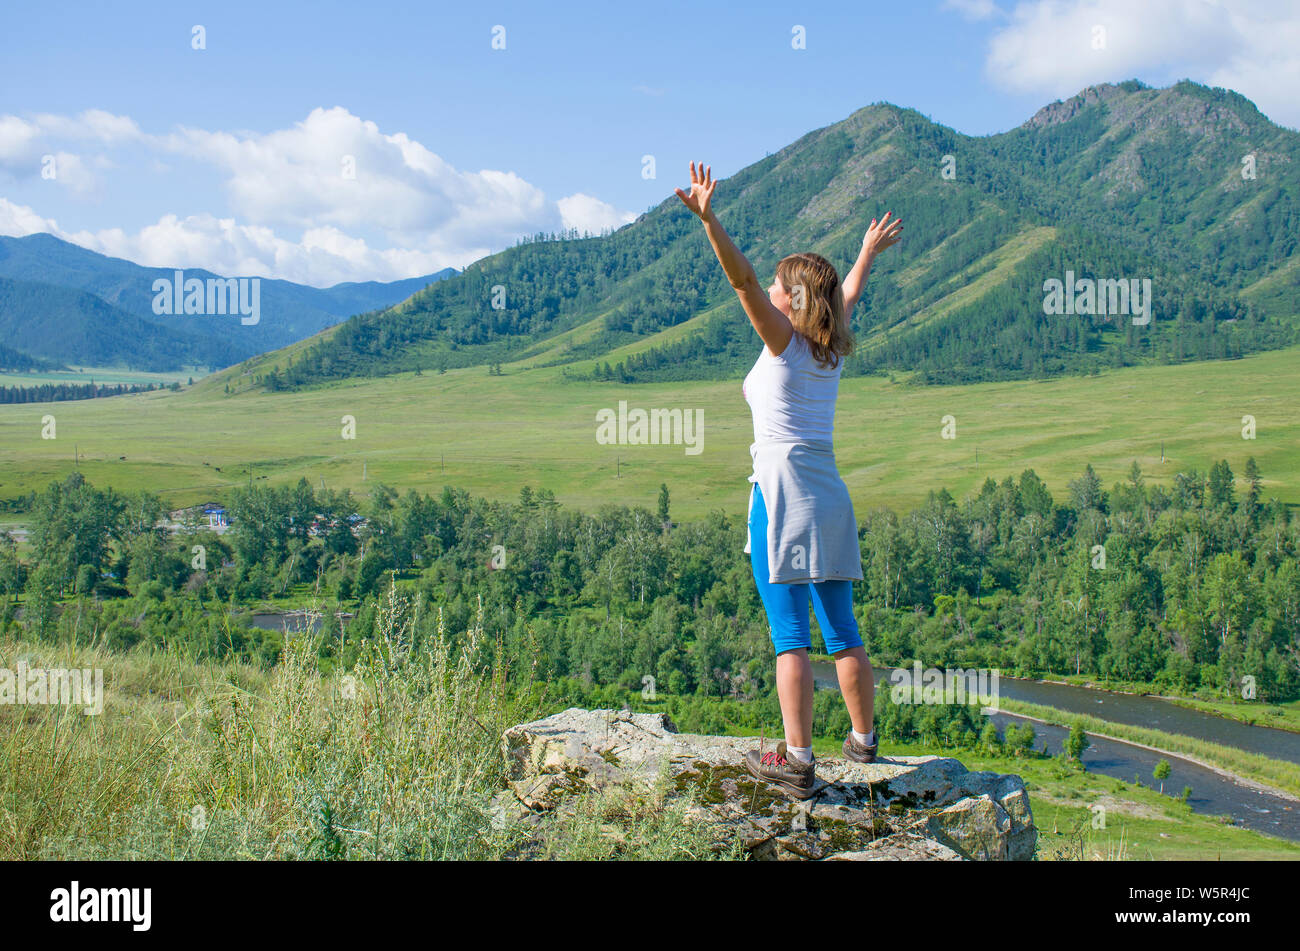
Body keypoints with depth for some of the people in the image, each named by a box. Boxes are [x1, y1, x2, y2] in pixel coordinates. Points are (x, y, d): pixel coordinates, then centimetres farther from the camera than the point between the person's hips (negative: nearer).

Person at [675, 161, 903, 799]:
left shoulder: (785, 341, -5)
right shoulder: (833, 346, 12)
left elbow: (743, 281, -19)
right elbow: (848, 293, 32)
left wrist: (709, 220, -29)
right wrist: (869, 251, 50)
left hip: (781, 495, -7)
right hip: (831, 501, 7)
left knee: (790, 636, -9)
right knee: (841, 632, 15)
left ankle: (798, 760, -10)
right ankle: (863, 739, 26)